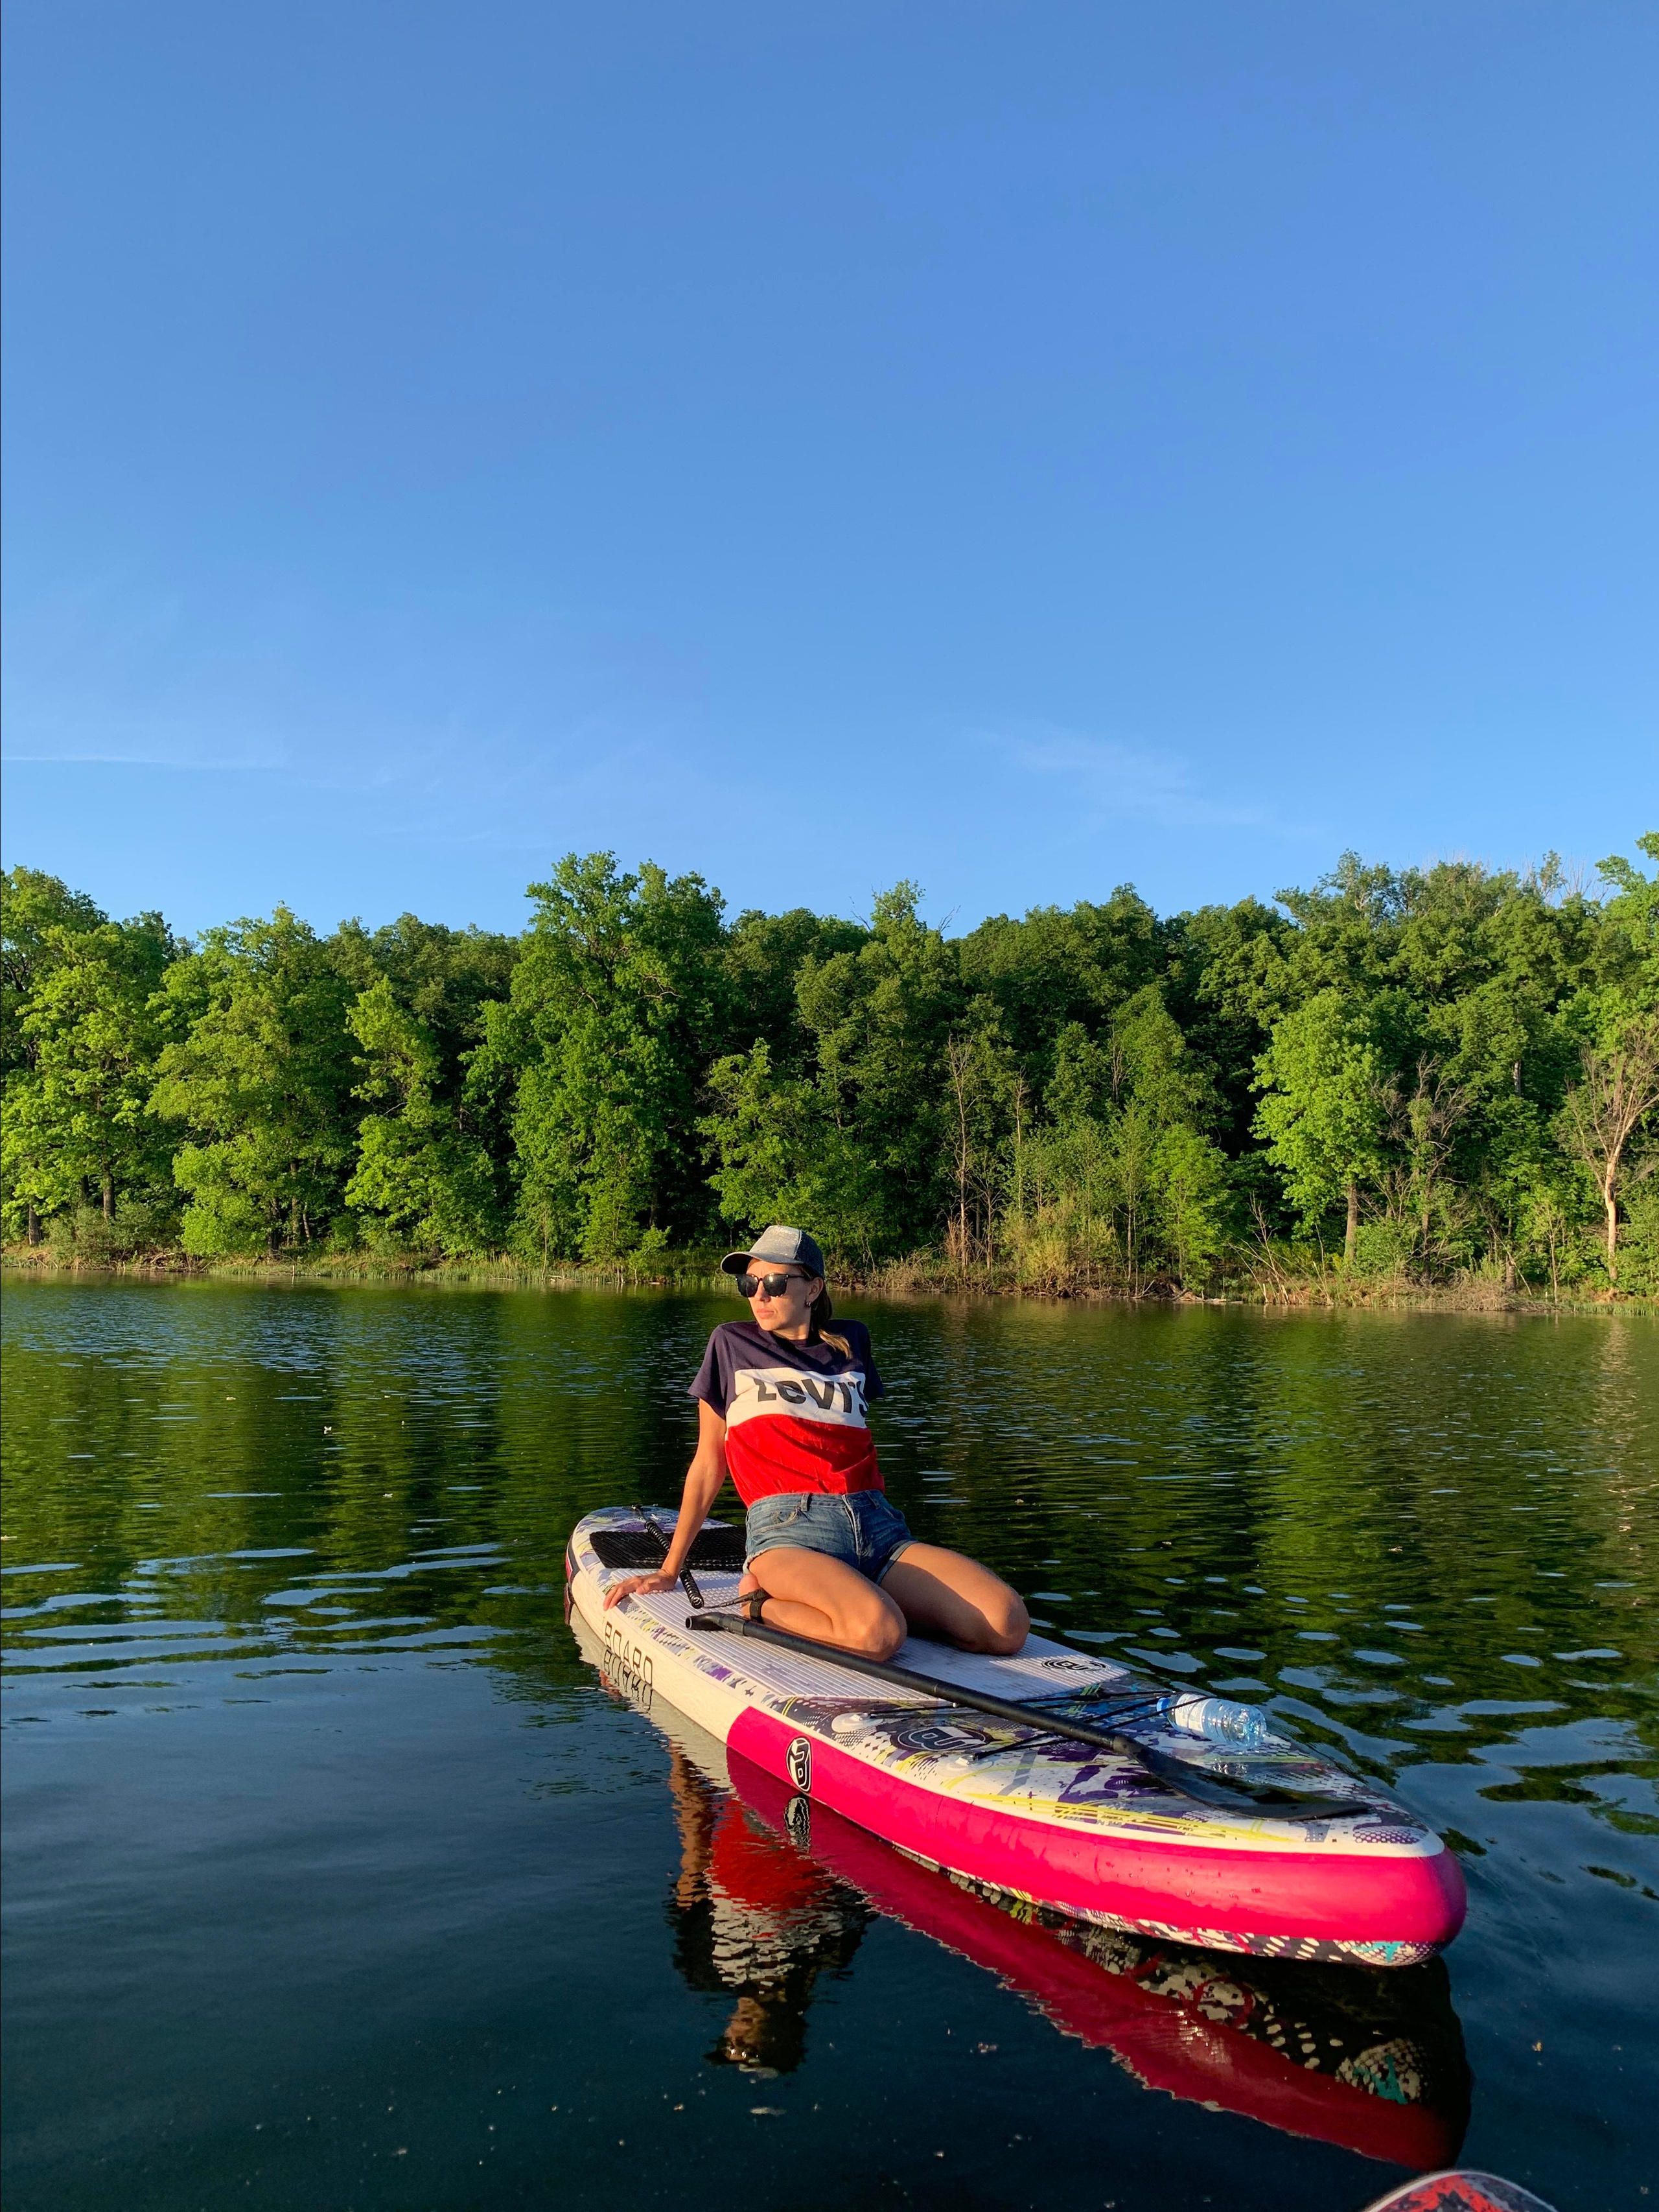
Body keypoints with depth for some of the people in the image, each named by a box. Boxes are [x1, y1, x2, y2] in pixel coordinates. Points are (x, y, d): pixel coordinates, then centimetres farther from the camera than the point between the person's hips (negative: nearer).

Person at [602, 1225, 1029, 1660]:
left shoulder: (850, 1340, 21)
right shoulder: (732, 1342, 14)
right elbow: (708, 1464, 16)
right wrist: (668, 1571, 16)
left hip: (878, 1525, 4)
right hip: (789, 1526, -4)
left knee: (1007, 1624, -22)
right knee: (876, 1634, -37)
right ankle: (762, 1605, -7)